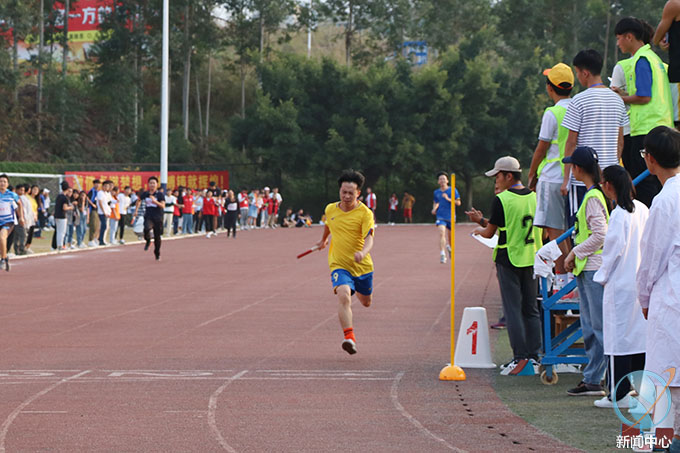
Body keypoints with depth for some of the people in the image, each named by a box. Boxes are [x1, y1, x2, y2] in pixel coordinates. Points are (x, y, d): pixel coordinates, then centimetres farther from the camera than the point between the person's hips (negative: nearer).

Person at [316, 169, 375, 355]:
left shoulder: (365, 213, -14)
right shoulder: (330, 209, -1)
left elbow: (369, 239, -25)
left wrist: (362, 253, -46)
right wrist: (324, 240, 41)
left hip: (362, 266, 0)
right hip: (339, 264, 0)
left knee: (366, 302, 20)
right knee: (344, 296, -27)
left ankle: (357, 290, 59)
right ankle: (349, 338, -36)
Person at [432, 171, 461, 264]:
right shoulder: (436, 192, 8)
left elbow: (458, 203, -5)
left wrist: (448, 199, -16)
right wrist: (434, 209, 4)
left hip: (450, 216, 0)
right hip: (440, 216, 0)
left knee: (449, 236, 13)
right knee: (442, 233, -22)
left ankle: (449, 247, 48)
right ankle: (442, 255, -26)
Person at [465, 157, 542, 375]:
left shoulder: (502, 200, -13)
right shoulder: (533, 197, 7)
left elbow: (490, 233, -7)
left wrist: (479, 229, 17)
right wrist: (483, 221, 21)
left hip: (509, 259, -6)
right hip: (531, 259, 6)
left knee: (513, 310, -3)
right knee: (531, 310, 11)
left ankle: (520, 358, -8)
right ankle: (534, 356, 11)